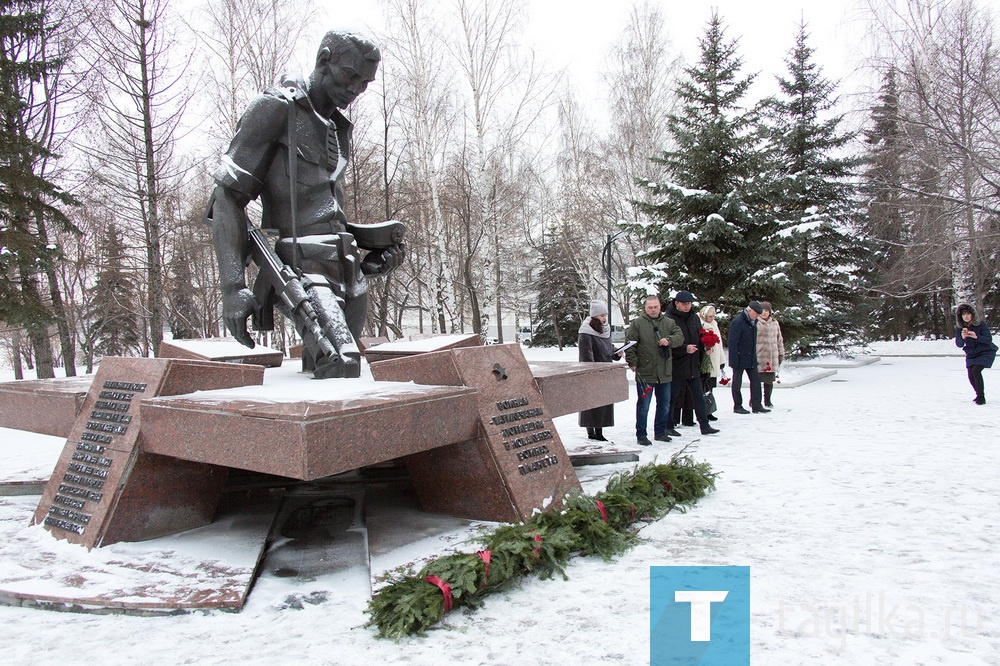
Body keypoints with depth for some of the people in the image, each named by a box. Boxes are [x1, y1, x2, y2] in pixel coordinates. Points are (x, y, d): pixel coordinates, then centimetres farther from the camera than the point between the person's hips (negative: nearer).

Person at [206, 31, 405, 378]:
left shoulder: (339, 127, 24)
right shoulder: (277, 108, 1)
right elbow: (228, 196, -7)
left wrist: (374, 240, 13)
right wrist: (233, 285, -18)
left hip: (348, 270, 8)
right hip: (302, 266, -7)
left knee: (320, 372, 7)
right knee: (342, 364, -27)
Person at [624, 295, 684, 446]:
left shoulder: (669, 322, 10)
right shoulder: (637, 323, -2)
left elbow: (680, 337, 1)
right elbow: (630, 345, -4)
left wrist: (669, 340, -18)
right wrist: (632, 363, -11)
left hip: (664, 373, 5)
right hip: (644, 373, -4)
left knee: (664, 405, 14)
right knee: (643, 406, 1)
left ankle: (660, 432, 29)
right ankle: (641, 435, 11)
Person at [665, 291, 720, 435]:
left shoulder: (694, 318, 11)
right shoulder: (669, 319, -12)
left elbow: (700, 337, 20)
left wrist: (704, 346, 1)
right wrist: (685, 348, -24)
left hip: (693, 366, 7)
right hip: (676, 365, -7)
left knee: (699, 396, 10)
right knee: (672, 397, 3)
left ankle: (704, 425, 17)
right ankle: (668, 426, 14)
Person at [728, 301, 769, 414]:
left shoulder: (753, 322, 9)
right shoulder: (737, 322, -17)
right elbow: (732, 342, -19)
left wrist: (754, 357, 16)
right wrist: (734, 360, -21)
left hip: (751, 359, 8)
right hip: (740, 359, -8)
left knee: (756, 381, 6)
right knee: (737, 383, 4)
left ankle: (756, 405, 12)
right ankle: (737, 406, 13)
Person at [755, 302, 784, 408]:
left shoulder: (775, 323, 13)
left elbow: (779, 339, 19)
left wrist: (781, 353, 17)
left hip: (772, 357, 5)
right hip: (758, 357, -5)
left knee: (769, 380, 9)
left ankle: (768, 400, 21)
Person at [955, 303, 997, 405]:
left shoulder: (981, 324, -16)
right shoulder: (959, 328, -6)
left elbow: (989, 340, -18)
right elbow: (959, 344, -10)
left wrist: (976, 336, -36)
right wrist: (962, 337, -31)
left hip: (985, 352, -5)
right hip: (971, 354, 5)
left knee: (976, 370, -23)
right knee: (971, 376, 3)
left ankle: (981, 397, -13)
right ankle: (979, 395, 30)